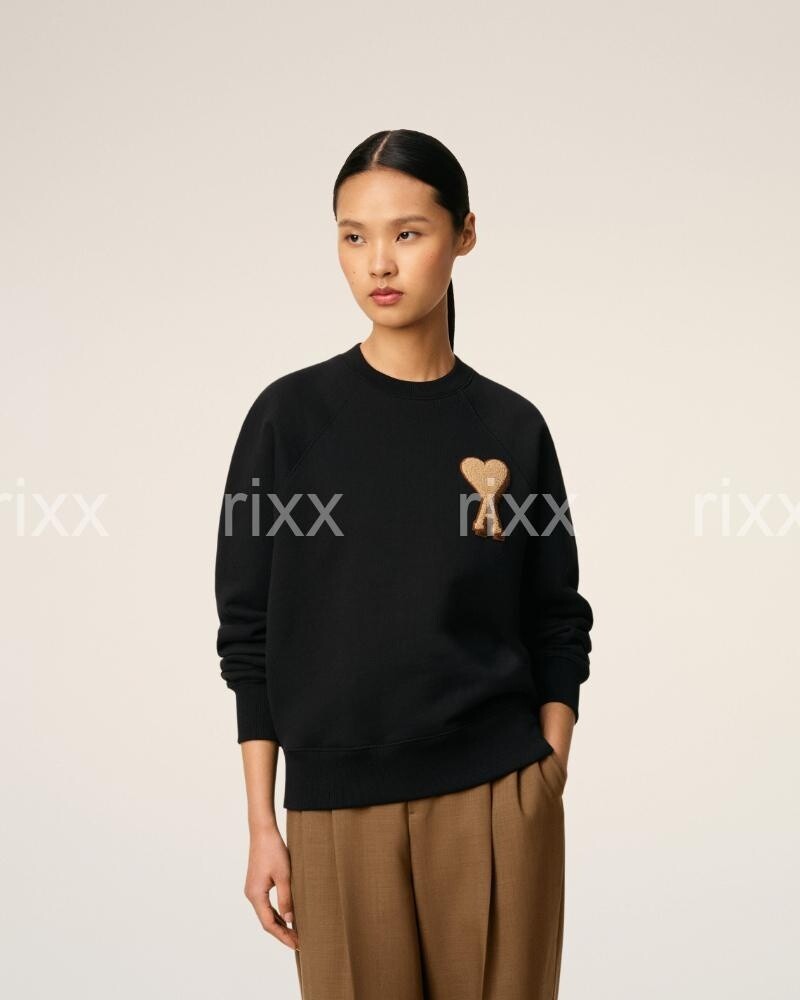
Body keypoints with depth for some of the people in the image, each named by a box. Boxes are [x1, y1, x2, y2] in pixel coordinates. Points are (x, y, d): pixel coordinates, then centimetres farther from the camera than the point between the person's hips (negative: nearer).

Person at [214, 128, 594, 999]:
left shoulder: (511, 428, 3)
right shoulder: (290, 415, -1)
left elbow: (556, 626, 7)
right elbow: (249, 631, 1)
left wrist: (547, 788, 0)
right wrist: (262, 825, -1)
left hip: (497, 801, 1)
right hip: (336, 806, 0)